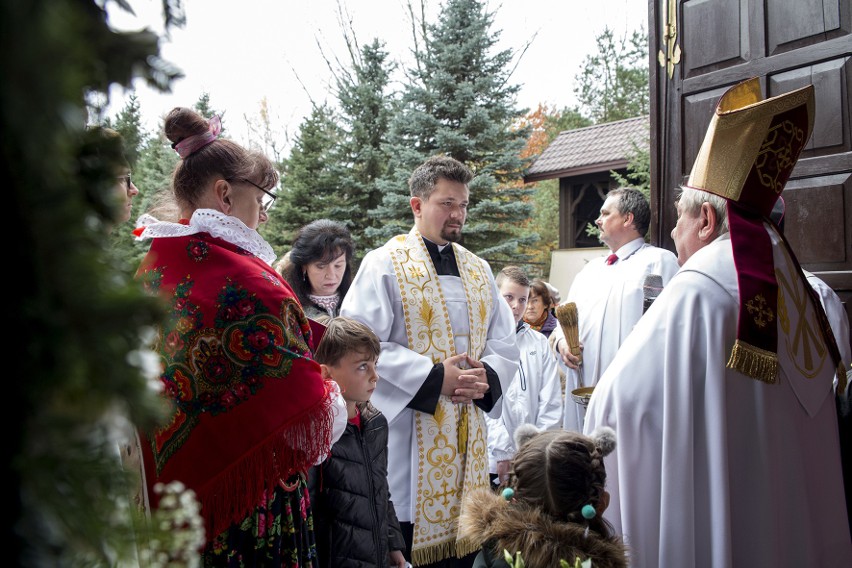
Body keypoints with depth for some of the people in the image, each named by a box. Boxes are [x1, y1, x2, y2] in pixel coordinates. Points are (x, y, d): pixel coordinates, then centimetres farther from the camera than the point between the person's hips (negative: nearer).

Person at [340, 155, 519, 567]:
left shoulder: (478, 271, 14)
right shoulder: (385, 265, -4)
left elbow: (505, 343, 13)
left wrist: (486, 378, -9)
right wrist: (434, 378, -18)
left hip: (467, 440, 6)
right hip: (408, 435, -5)